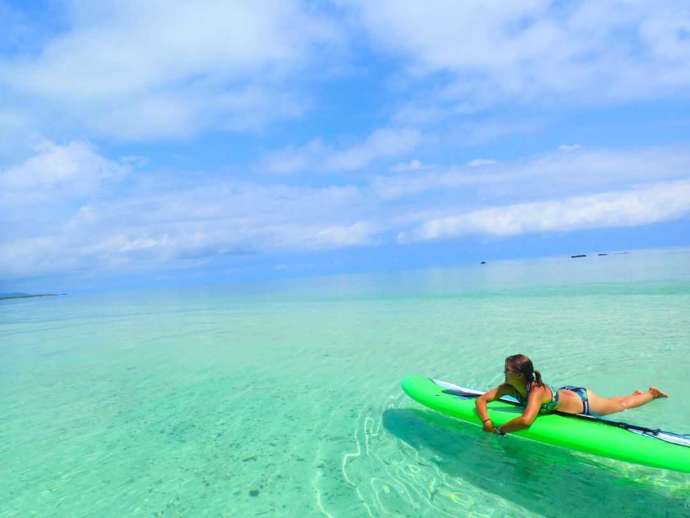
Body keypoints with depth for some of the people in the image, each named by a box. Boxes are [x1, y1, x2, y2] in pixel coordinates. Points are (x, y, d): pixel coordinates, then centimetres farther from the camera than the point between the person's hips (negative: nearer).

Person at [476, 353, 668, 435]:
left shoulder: (536, 391, -45)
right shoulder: (511, 388, -24)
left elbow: (526, 420, -62)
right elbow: (482, 399, -23)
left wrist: (500, 430, -49)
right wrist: (486, 421, -40)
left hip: (582, 401, -6)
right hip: (566, 392, 6)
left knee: (621, 405, 23)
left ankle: (652, 393, 47)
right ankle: (635, 393, 58)